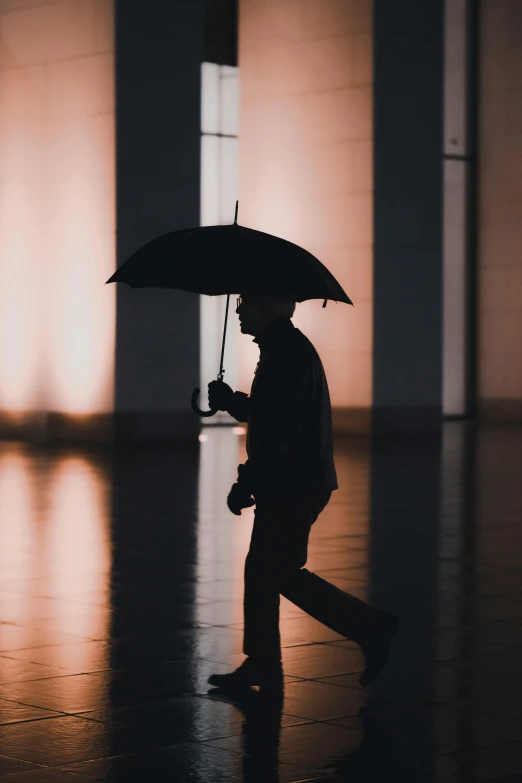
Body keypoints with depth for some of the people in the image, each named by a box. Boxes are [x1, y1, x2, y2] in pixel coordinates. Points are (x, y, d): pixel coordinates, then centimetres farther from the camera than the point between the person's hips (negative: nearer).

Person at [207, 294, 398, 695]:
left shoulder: (288, 353, -17)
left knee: (278, 571, -5)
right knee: (264, 570, 12)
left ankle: (371, 627, 1)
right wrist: (230, 401, 12)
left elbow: (281, 432, -24)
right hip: (287, 484, 10)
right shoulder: (285, 348, 16)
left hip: (294, 485, -10)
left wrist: (246, 482, -21)